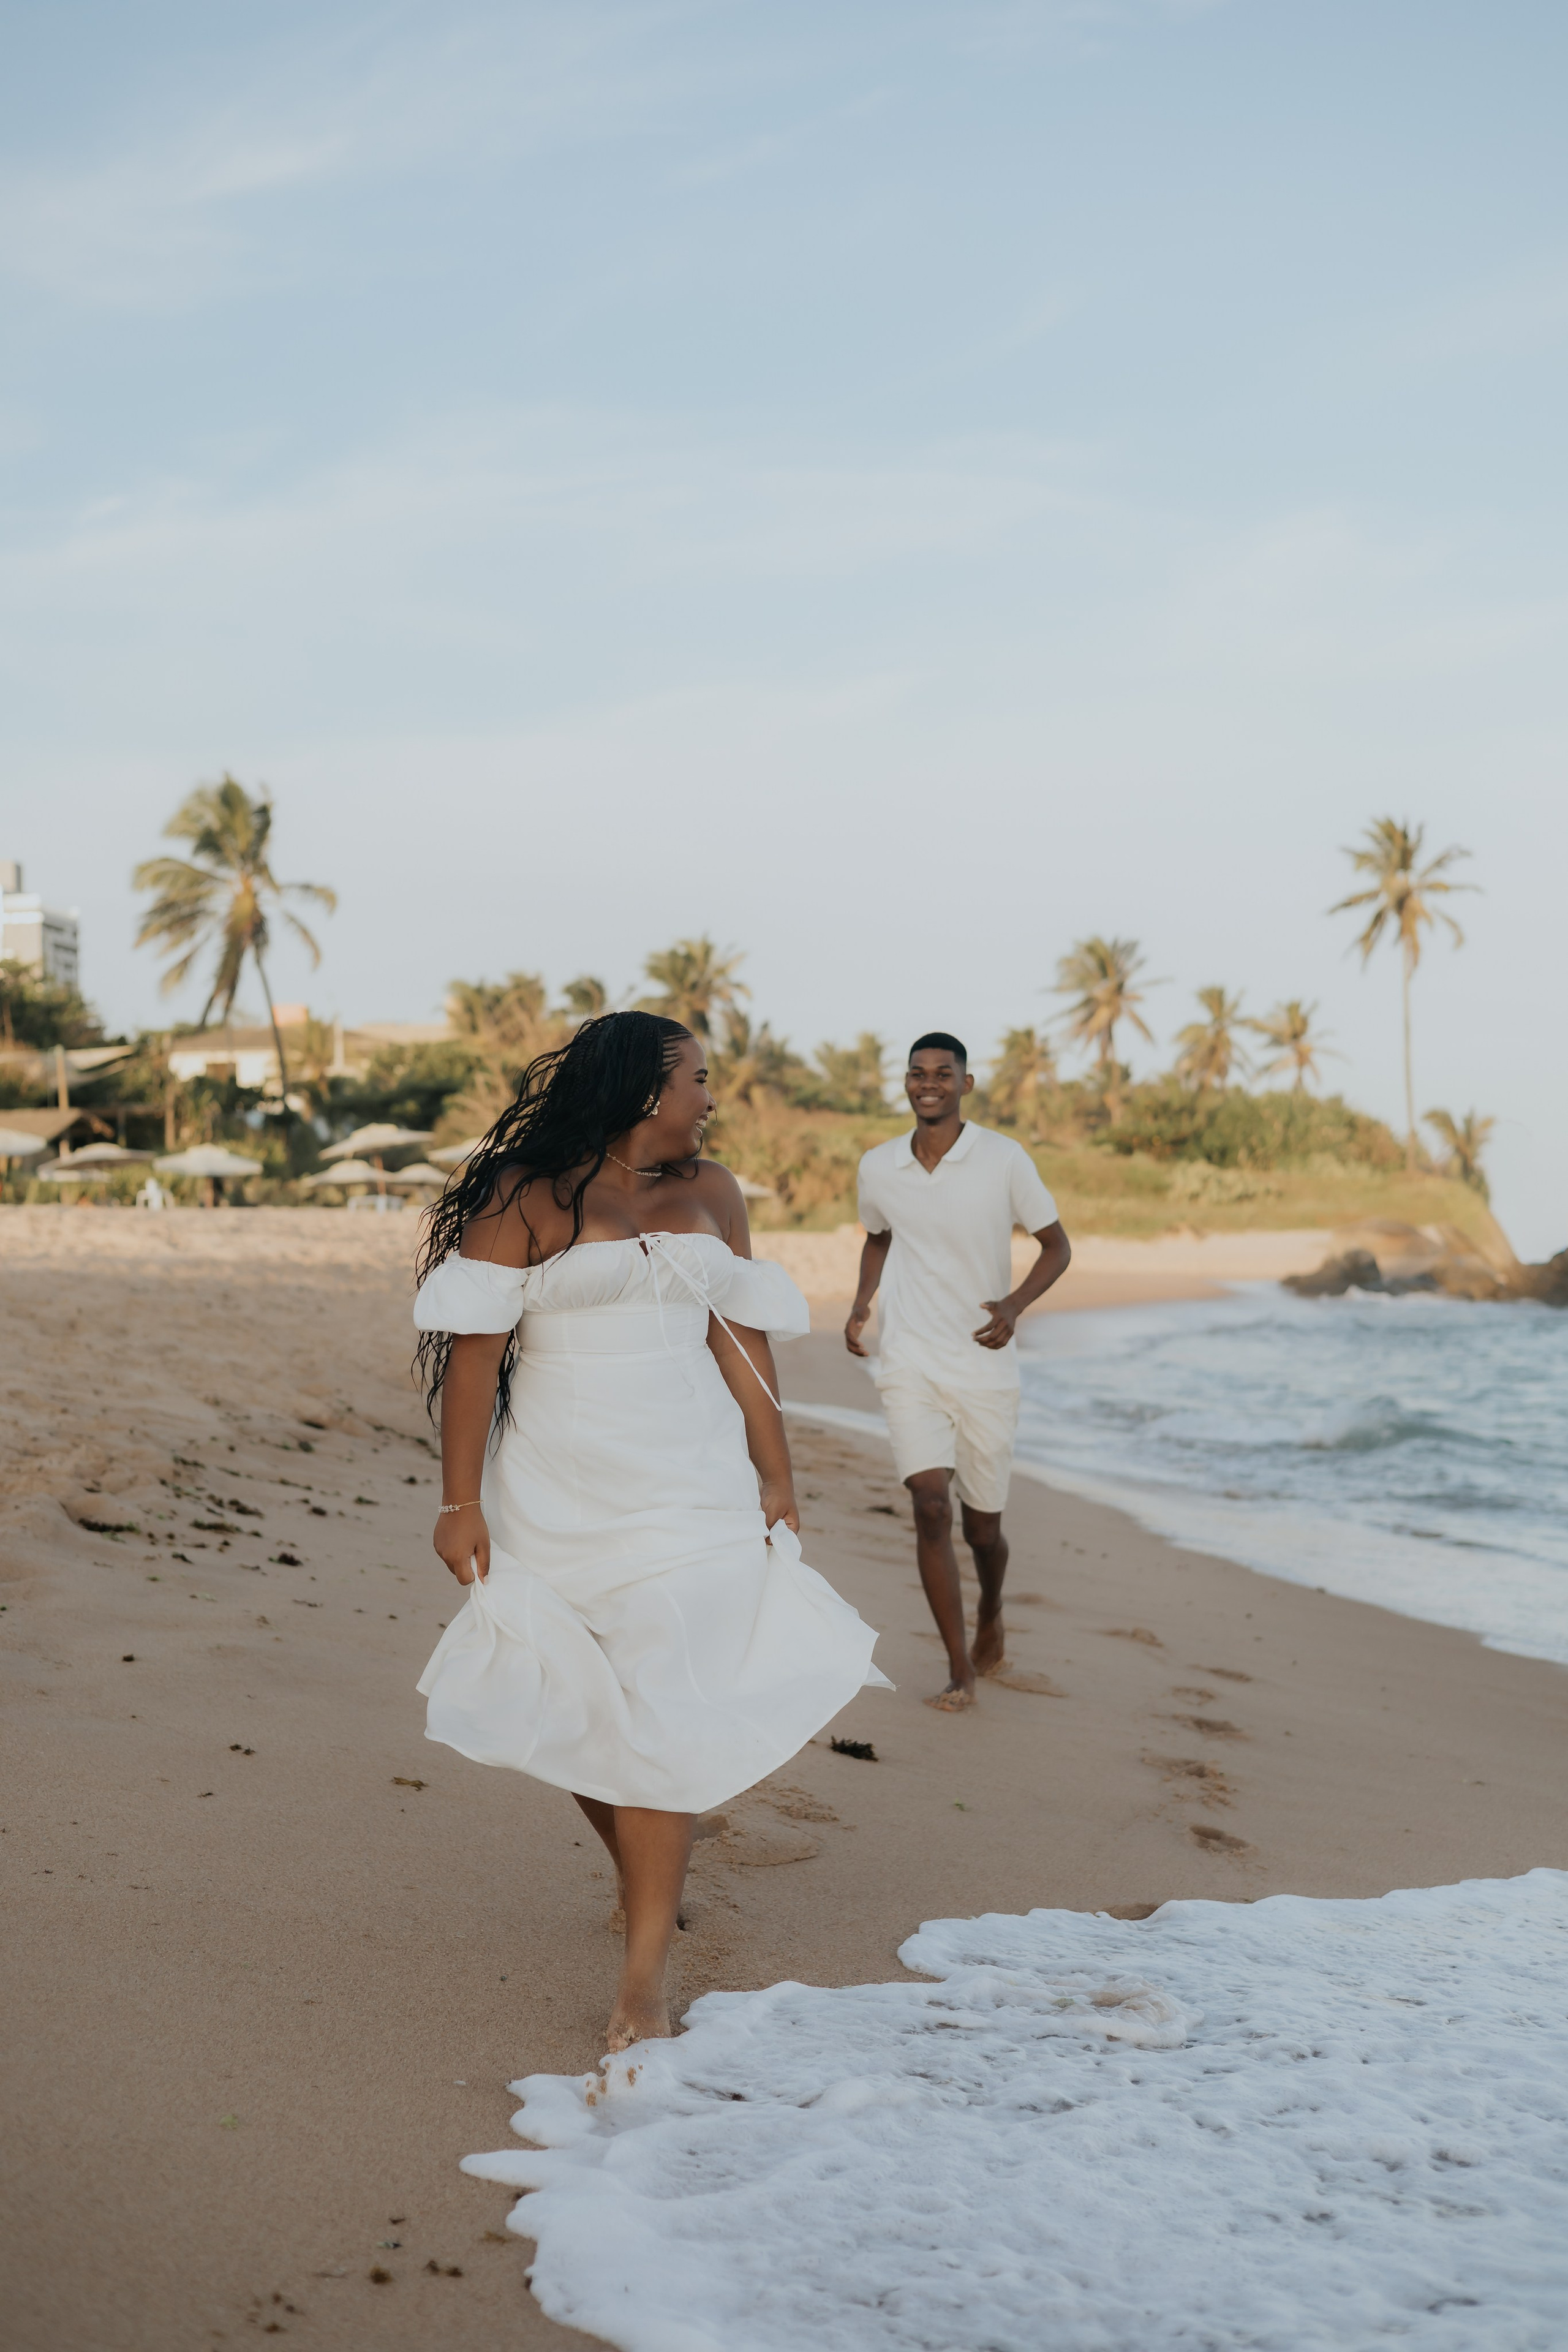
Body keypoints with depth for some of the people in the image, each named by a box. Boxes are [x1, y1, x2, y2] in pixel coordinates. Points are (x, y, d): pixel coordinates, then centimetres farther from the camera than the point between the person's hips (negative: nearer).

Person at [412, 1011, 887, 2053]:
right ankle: (647, 1885, 35)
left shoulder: (712, 1194, 11)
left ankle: (645, 1976, -4)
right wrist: (460, 1500, -10)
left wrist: (776, 1480, 11)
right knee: (584, 1711, 7)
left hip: (691, 1487, 2)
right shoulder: (525, 1198, -4)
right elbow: (474, 1346, -7)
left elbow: (742, 1340, 12)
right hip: (559, 1491, -2)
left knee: (665, 1717, -7)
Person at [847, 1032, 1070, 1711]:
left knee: (982, 1527, 10)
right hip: (909, 1363, 1)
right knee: (930, 1507, -16)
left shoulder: (1004, 1159, -7)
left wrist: (1015, 1304, -17)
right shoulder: (878, 1167, 3)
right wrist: (861, 1302, 5)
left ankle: (992, 1618, 43)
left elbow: (1056, 1247, 0)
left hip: (985, 1367, -1)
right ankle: (960, 1670, -6)